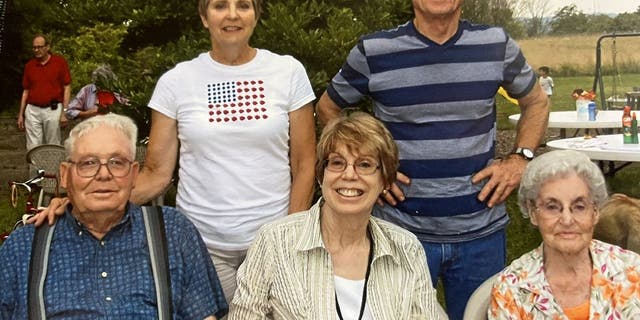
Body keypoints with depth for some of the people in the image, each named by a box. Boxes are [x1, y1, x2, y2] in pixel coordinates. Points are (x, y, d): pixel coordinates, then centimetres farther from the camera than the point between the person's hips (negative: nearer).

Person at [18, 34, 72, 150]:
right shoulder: (29, 65, 9)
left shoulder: (60, 62, -1)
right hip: (32, 111, 3)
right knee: (33, 148, 1)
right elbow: (25, 91, 14)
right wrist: (21, 114, 11)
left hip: (53, 110, -3)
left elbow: (67, 88, -1)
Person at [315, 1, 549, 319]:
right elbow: (327, 108, 9)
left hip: (481, 232, 2)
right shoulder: (373, 51, -6)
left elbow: (536, 102, 16)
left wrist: (519, 159, 1)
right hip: (402, 232, -1)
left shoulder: (496, 45, 0)